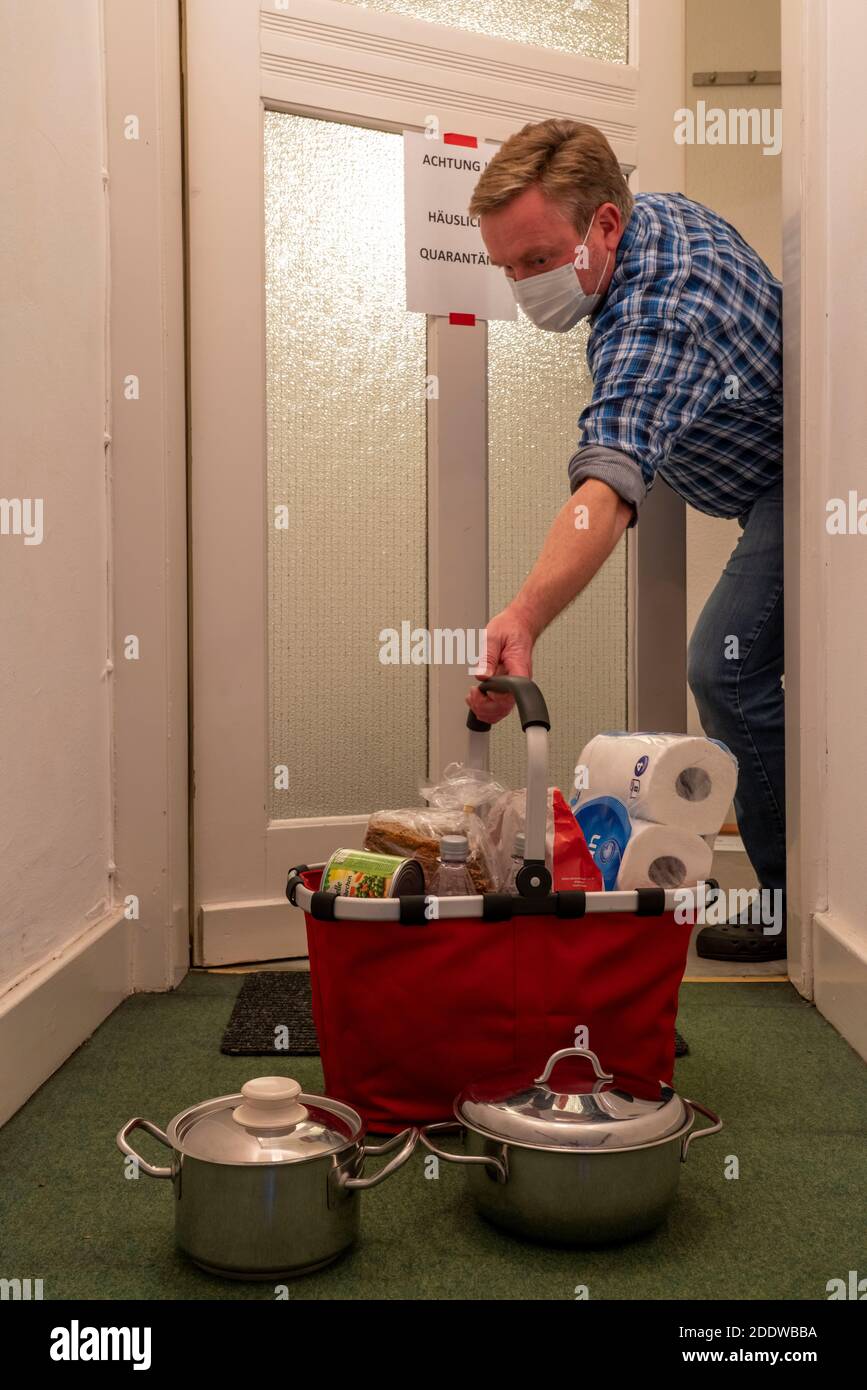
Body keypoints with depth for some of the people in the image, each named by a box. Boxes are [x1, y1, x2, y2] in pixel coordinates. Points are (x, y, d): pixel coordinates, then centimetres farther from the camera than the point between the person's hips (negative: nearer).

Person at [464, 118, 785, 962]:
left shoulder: (657, 316, -35)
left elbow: (608, 487, -51)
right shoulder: (658, 212, -2)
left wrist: (523, 620, -64)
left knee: (727, 668, -20)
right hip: (786, 470, 11)